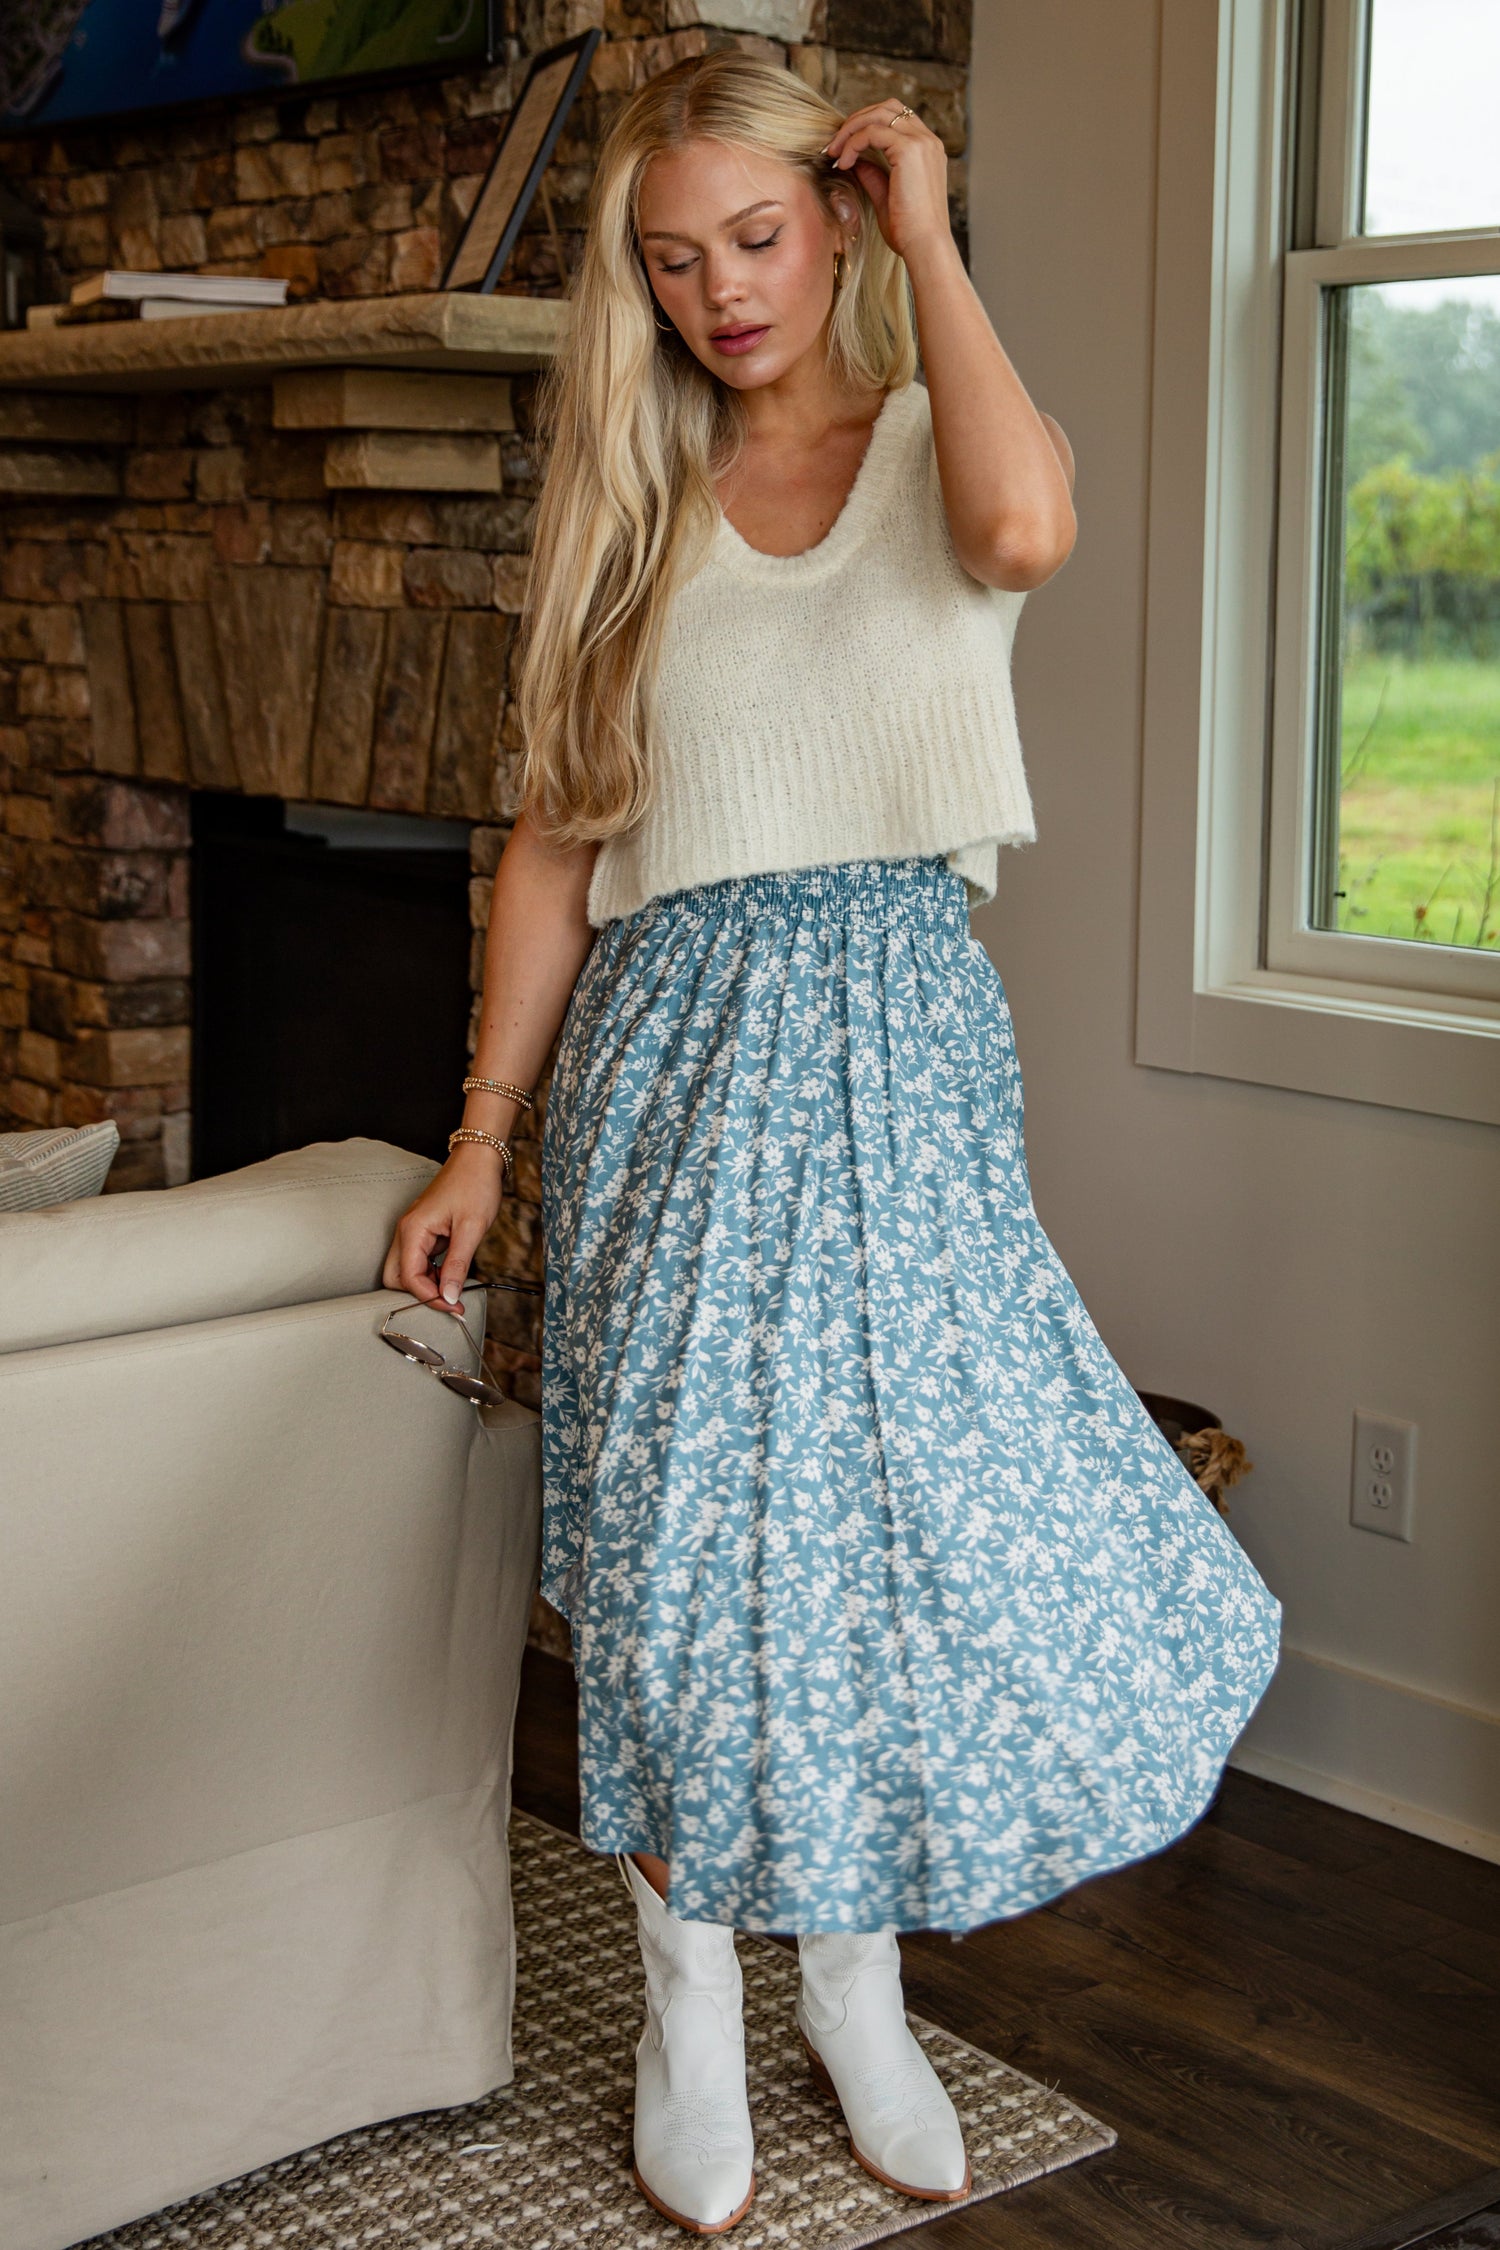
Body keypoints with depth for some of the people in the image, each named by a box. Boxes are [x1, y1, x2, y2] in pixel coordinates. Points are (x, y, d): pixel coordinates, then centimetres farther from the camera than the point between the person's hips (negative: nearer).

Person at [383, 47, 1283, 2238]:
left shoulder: (931, 440, 3)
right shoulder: (632, 503, 9)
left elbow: (1026, 527, -25)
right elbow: (559, 842, 9)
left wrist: (927, 239, -12)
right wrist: (483, 1136, 6)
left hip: (896, 1046, -1)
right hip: (675, 1051, 1)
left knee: (891, 1499, 2)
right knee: (678, 1538, 1)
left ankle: (854, 1989, 24)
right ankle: (692, 2016, 20)